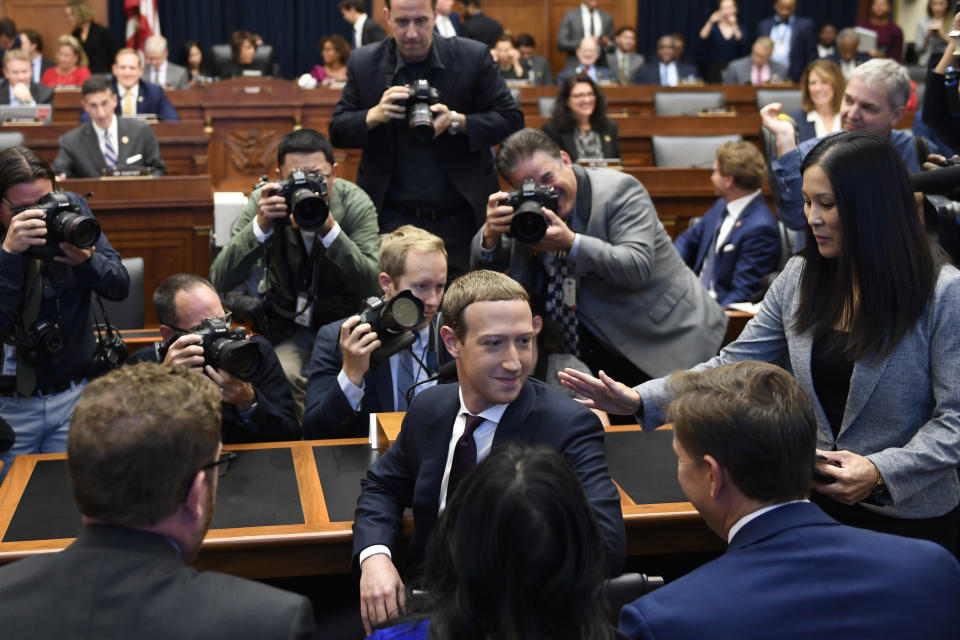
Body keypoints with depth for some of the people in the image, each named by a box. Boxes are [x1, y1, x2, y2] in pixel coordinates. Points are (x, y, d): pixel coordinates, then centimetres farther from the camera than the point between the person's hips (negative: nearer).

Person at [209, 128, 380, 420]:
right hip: (288, 325, 0)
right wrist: (261, 226, -30)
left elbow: (372, 287, -22)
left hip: (345, 320, 0)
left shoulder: (356, 203, -12)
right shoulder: (263, 201, -11)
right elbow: (220, 281, -17)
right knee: (283, 377, -30)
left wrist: (330, 231, -34)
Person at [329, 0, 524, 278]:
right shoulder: (364, 64, 1)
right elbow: (337, 132, 3)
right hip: (392, 220, 1)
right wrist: (374, 116, -17)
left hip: (461, 219, 0)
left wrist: (456, 121, -18)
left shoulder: (474, 57, -4)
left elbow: (511, 119, -2)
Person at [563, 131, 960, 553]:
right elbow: (733, 366, -2)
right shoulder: (797, 279, 0)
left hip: (910, 516, -4)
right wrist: (640, 399, -14)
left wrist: (881, 471, -28)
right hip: (816, 502, 4)